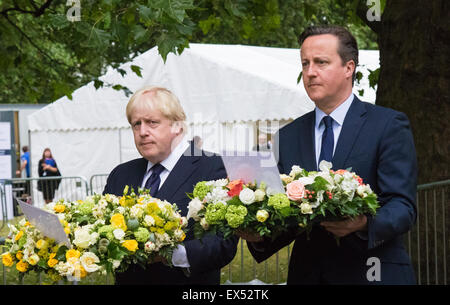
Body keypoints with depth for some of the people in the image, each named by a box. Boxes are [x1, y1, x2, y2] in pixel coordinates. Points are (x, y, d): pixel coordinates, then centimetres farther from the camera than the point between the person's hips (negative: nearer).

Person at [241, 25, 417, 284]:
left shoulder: (389, 125, -4)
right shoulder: (287, 137, 10)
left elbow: (403, 206, -12)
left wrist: (365, 224, -31)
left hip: (372, 274, -4)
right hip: (307, 274, 4)